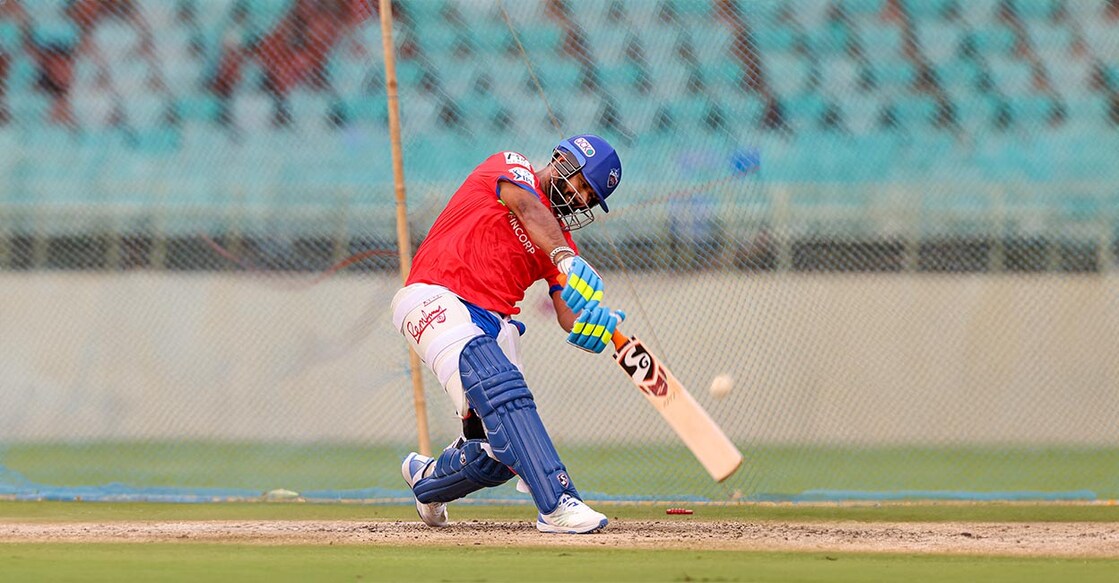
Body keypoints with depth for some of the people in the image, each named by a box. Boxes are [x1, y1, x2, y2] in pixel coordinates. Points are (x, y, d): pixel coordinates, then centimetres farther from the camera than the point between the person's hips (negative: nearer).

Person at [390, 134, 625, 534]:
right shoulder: (510, 169, 2)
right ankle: (556, 504, -42)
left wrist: (592, 324, -17)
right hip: (436, 301, -8)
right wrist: (566, 261, -39)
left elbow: (570, 315, 8)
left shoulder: (559, 235, 19)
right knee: (500, 386, -31)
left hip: (493, 322, 8)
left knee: (499, 453, 1)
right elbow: (528, 209, -21)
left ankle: (426, 477, 33)